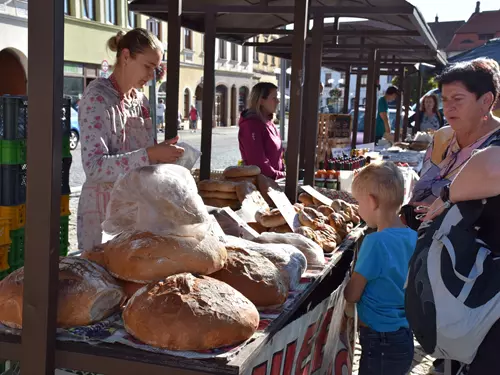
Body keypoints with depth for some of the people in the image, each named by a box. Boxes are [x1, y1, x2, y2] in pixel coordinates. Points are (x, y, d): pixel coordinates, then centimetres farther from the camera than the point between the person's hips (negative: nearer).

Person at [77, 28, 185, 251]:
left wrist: (163, 155, -1)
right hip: (104, 209, -7)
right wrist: (150, 155, -29)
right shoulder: (97, 97, -14)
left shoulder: (140, 99, 8)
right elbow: (94, 166, -24)